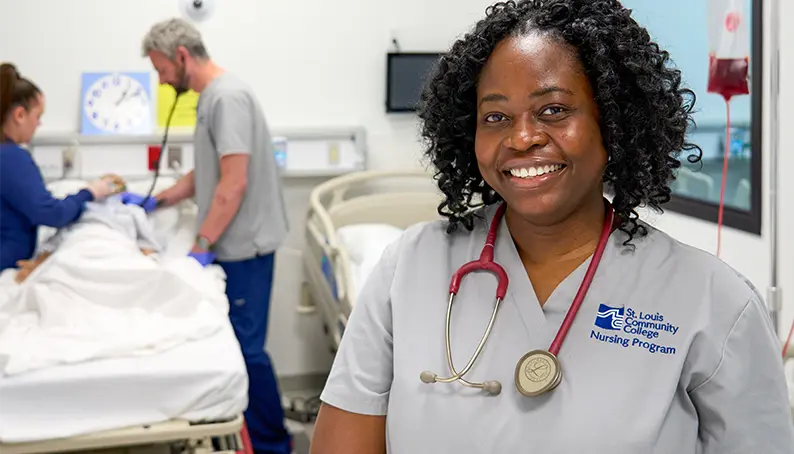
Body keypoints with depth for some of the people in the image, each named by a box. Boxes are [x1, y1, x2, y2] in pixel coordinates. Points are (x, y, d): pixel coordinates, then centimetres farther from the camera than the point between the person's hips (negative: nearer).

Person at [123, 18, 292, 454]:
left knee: (246, 346, -3)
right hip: (233, 243, 9)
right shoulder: (211, 96, 14)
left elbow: (234, 184, -21)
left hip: (243, 245, -9)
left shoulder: (227, 96, -16)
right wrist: (154, 201, 18)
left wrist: (202, 246, -16)